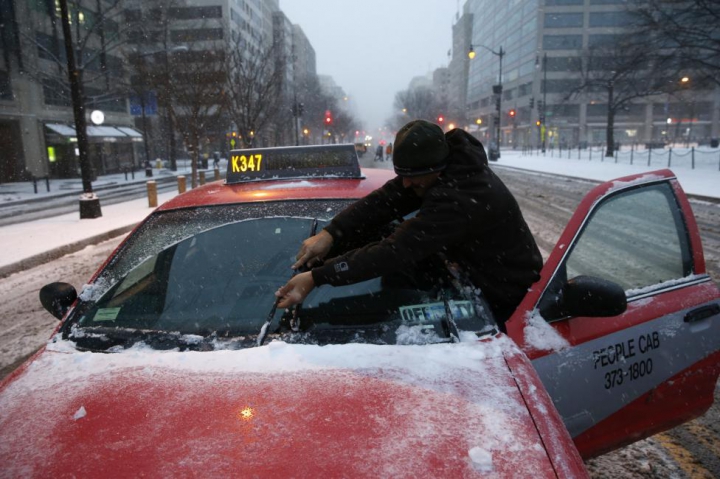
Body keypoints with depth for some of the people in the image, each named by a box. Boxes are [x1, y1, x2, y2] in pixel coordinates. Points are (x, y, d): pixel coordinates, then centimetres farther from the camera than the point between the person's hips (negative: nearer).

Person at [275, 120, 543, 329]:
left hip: (505, 290, -8)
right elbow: (384, 200, -13)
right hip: (477, 269, 8)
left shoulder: (459, 201, -39)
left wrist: (316, 278, -44)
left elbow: (396, 252, -43)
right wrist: (330, 233, -27)